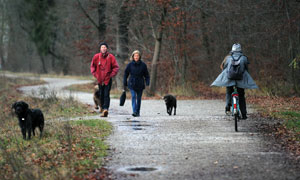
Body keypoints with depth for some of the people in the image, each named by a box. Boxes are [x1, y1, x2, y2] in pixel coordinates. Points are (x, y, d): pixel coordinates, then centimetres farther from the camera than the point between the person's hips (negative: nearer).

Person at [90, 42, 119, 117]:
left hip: (108, 79, -3)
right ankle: (102, 107, 28)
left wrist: (111, 75, -9)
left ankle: (105, 109, -22)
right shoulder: (96, 57, 1)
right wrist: (95, 74, 2)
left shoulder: (111, 57, -5)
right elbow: (92, 66, 13)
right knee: (101, 94, 11)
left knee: (106, 95, -12)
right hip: (100, 79, 3)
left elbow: (116, 67, 0)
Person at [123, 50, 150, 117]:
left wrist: (147, 83, -6)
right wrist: (125, 84, 5)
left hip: (140, 84, 1)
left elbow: (146, 75, 5)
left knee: (139, 98, 7)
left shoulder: (143, 65, -1)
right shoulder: (130, 65, -1)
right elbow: (126, 74, 6)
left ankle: (138, 112, 19)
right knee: (133, 97, -14)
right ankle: (134, 112, -21)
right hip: (132, 84, -1)